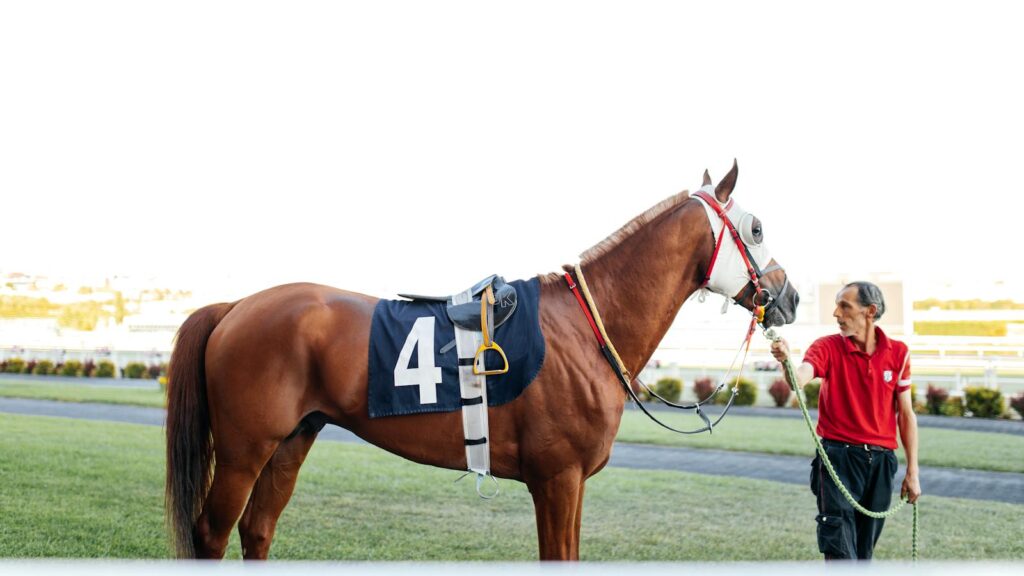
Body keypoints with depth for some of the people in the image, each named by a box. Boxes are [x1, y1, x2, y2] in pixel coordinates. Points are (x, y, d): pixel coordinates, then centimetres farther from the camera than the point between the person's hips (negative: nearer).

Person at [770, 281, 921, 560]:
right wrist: (786, 361, -50)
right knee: (840, 550, -12)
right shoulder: (828, 347, -5)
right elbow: (800, 379, -26)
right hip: (838, 457, -3)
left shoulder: (898, 353, 2)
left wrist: (912, 472, 6)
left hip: (881, 461, 3)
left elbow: (906, 414, 7)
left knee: (864, 550, 12)